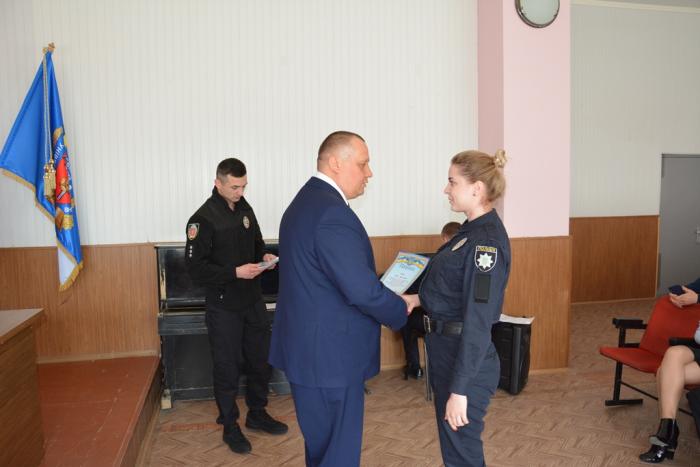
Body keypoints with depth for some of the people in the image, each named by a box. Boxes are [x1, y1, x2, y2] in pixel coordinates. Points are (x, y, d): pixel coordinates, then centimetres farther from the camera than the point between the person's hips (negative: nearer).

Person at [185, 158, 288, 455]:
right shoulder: (203, 218, -15)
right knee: (227, 367, 7)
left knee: (261, 360, 15)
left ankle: (257, 414, 35)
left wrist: (264, 256, -4)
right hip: (223, 307, -6)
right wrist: (235, 272, -25)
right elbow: (196, 269, -17)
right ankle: (230, 426, 26)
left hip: (253, 301, 6)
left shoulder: (244, 209, 5)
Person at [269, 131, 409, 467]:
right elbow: (363, 290, -26)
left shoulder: (306, 201, 11)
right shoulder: (333, 212, -22)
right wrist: (402, 309, -7)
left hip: (309, 348, 10)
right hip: (329, 354, -10)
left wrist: (381, 289, 9)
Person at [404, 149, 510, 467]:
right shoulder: (472, 231, 7)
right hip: (447, 350, 9)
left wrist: (460, 389, -22)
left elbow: (478, 321, -24)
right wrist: (418, 299, 4)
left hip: (465, 362, -9)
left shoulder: (487, 240, -22)